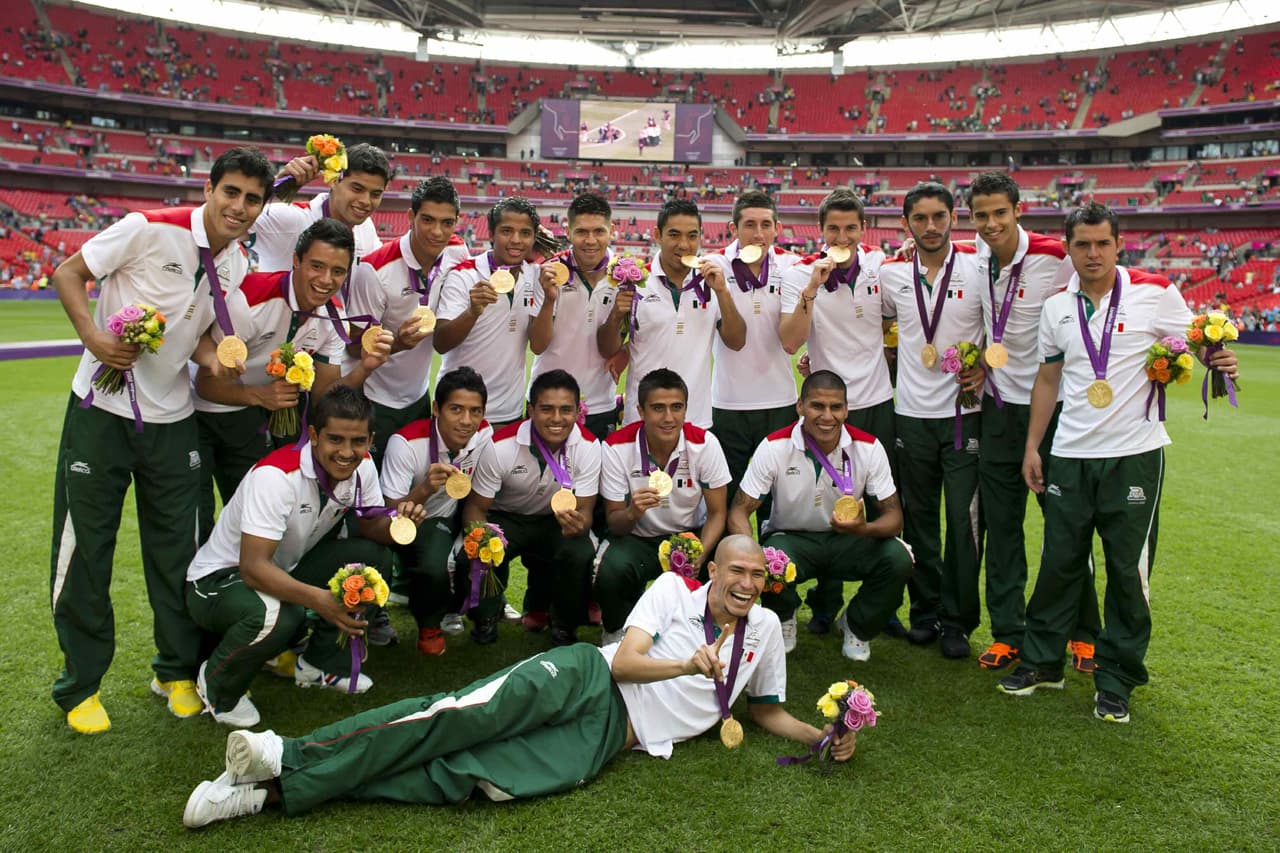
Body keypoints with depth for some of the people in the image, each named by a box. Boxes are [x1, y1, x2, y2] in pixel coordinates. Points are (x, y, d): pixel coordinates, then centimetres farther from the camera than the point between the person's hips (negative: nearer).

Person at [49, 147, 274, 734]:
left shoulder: (238, 264, 1)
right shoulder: (148, 229, -15)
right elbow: (67, 274, -7)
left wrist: (209, 355, -12)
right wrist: (92, 336, -23)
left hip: (171, 418, 4)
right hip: (102, 407, -4)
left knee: (175, 547, 10)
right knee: (84, 545, 4)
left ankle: (177, 670, 26)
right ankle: (79, 684, 20)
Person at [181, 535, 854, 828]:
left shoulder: (765, 629, 16)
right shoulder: (674, 588, 6)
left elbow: (767, 710, 24)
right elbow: (624, 659, -3)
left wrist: (825, 736, 9)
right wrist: (689, 664, -18)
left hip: (609, 738, 1)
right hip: (586, 678, -1)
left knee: (467, 778, -21)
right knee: (470, 713, -31)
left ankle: (278, 793, -25)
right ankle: (293, 757, -29)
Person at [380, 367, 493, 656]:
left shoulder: (484, 435, -14)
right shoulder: (407, 443, -27)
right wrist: (425, 489, -44)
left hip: (451, 519, 5)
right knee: (435, 567, -33)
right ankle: (428, 624, 2)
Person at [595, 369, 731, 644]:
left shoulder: (704, 444, -14)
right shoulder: (616, 448, -17)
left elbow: (717, 513, -7)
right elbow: (614, 522, -11)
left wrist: (699, 556, -26)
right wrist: (633, 512, -37)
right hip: (637, 538, -1)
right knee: (611, 570, -33)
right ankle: (617, 631, 3)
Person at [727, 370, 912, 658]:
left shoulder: (869, 448, -14)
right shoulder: (774, 447, -18)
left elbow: (893, 515, -11)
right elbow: (739, 511, -16)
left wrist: (864, 529, -36)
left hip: (848, 540, 2)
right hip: (790, 537, -2)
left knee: (898, 559, -26)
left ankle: (857, 625, 7)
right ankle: (783, 620, 5)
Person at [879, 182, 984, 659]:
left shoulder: (978, 270, -2)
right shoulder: (891, 275, 5)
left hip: (964, 412, -2)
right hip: (911, 413, 2)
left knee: (964, 520, -2)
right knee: (918, 518, 9)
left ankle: (957, 622, 10)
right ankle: (925, 611, 23)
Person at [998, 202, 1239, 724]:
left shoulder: (1155, 293, -3)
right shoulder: (1056, 306, 7)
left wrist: (1218, 362, -20)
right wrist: (1032, 446, 9)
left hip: (1134, 454, -3)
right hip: (1070, 456, 3)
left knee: (1128, 570, 4)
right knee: (1059, 562, 9)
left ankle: (1116, 682, 18)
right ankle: (1041, 662, 25)